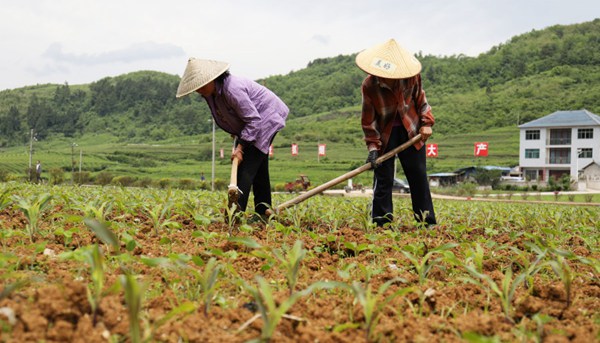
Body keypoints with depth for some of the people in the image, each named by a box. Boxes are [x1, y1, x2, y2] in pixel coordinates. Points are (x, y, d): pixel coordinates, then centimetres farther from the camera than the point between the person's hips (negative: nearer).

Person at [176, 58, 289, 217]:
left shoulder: (233, 89, -34)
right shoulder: (211, 92, -5)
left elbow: (253, 119, -30)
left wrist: (241, 146, -29)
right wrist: (238, 136, 2)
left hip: (265, 119, -10)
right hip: (252, 124, 10)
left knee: (247, 167, -15)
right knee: (259, 168, 14)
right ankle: (264, 212, 23)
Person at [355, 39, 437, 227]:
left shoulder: (412, 75, -15)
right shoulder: (369, 85, -20)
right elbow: (368, 118, -11)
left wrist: (426, 123, 0)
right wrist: (372, 146, -14)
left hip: (411, 131, 2)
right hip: (385, 134, -2)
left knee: (419, 178, 7)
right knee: (383, 181, -2)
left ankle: (428, 223, 15)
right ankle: (381, 224, 5)